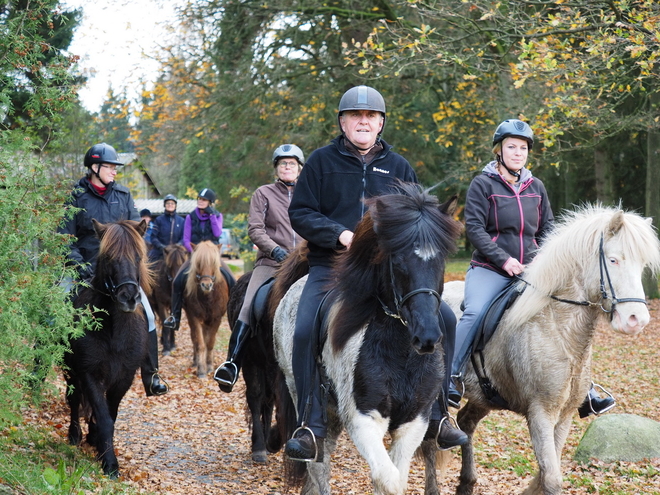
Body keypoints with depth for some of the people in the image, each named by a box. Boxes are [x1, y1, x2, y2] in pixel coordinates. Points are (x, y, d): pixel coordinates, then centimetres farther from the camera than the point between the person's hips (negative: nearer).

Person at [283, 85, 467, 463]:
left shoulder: (398, 166, 13)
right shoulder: (323, 161, 5)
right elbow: (300, 213, 2)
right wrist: (340, 234, -14)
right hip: (332, 266, -2)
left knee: (444, 319, -12)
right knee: (306, 331, -26)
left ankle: (437, 416, 0)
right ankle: (311, 431, -17)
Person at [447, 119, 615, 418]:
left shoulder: (536, 188, 13)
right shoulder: (483, 184, -2)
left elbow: (547, 229, 17)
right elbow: (473, 227, -9)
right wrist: (503, 259, -17)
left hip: (530, 270, 5)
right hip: (489, 269, -5)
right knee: (474, 314, -29)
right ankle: (451, 380, -22)